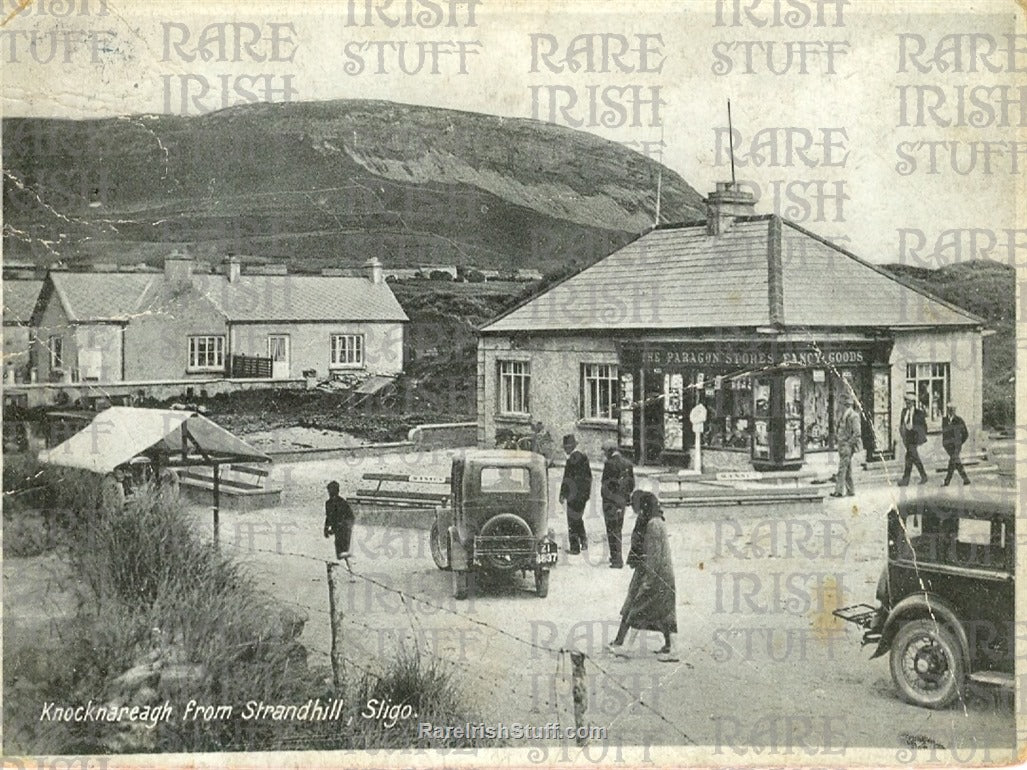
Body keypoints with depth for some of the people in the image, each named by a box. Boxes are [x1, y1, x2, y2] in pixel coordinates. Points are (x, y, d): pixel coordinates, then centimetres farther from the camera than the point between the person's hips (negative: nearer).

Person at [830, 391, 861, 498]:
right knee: (847, 470, 12)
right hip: (842, 446, 9)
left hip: (848, 446, -9)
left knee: (842, 468, -11)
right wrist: (840, 444, 15)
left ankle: (839, 490, -12)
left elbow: (857, 433, -18)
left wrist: (848, 444, -16)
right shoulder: (843, 416, 14)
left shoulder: (853, 416, -14)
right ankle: (851, 490, 17)